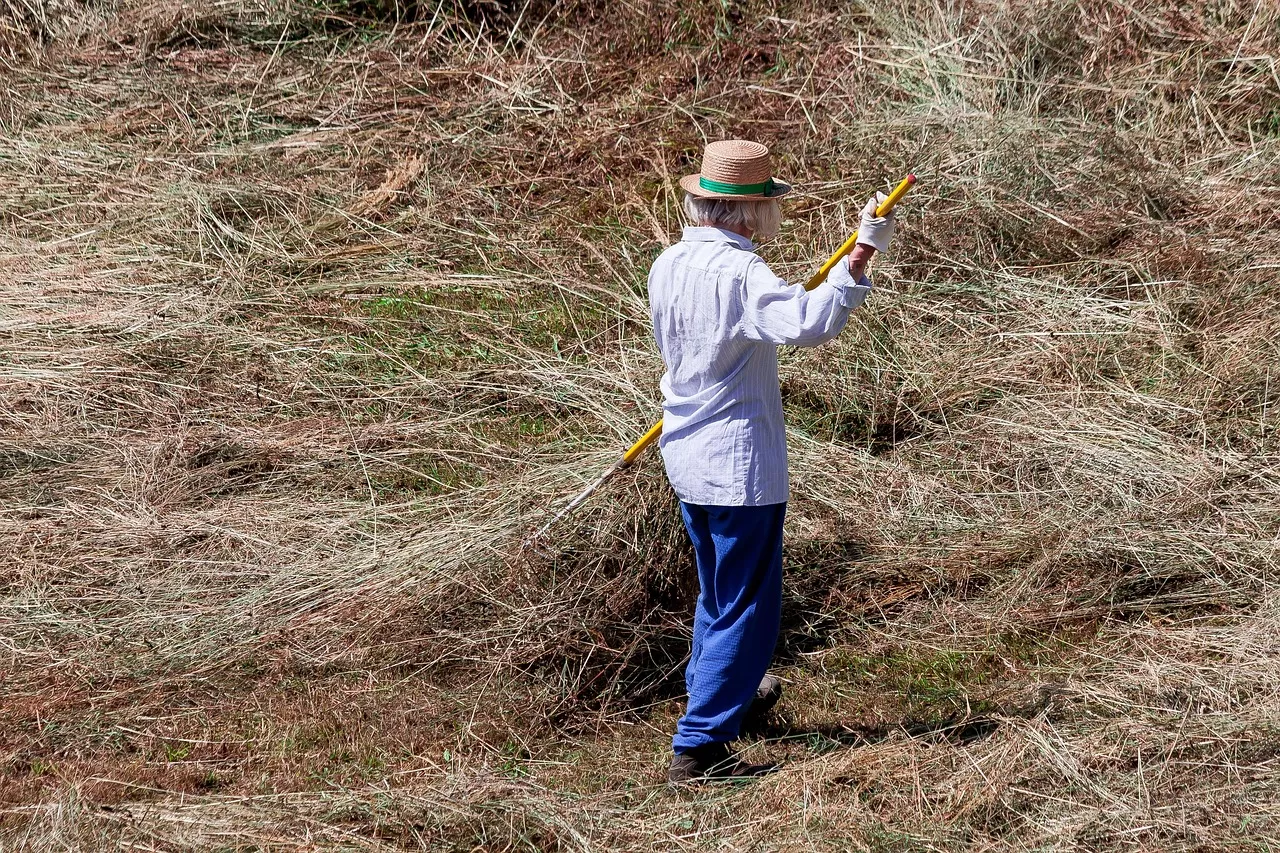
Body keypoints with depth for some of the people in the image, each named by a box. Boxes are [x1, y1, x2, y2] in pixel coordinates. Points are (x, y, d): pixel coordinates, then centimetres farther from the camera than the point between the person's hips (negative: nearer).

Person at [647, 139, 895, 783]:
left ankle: (712, 692, 46)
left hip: (687, 457, 9)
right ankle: (699, 747, 0)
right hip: (740, 463, -9)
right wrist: (861, 255, -32)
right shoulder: (738, 272, -22)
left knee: (717, 589, 27)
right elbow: (809, 322, -37)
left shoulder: (667, 266, 4)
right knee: (747, 604, 0)